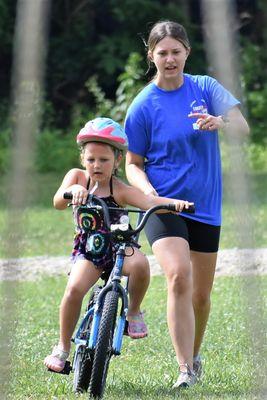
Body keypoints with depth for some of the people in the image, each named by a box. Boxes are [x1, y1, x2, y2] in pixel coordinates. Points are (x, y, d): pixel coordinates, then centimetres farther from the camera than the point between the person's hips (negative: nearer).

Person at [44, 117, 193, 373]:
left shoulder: (120, 190, -12)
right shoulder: (77, 177, -4)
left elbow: (150, 202, -25)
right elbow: (58, 203, -21)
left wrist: (174, 203, -45)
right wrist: (73, 189, -43)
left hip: (119, 246, -1)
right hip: (88, 250, 1)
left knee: (139, 264, -35)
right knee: (74, 288, -26)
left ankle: (133, 312, -6)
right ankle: (63, 348, -7)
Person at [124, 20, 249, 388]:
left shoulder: (205, 88, 0)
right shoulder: (143, 105, -4)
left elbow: (243, 127, -9)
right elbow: (133, 164, 2)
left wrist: (220, 122, -32)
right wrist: (148, 191, -19)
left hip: (205, 206, 3)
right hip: (164, 206, -3)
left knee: (201, 294, 11)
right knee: (179, 276, -26)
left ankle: (194, 355, 36)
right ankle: (185, 369, -24)